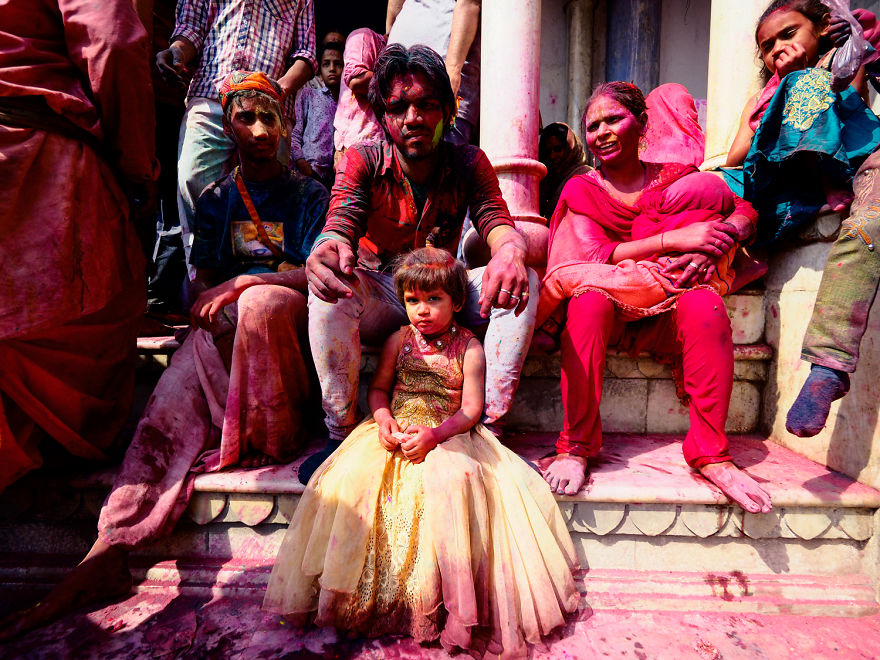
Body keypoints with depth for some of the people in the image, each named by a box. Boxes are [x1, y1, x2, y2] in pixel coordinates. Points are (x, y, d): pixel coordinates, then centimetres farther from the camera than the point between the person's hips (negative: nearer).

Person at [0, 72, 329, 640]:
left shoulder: (310, 195, 7)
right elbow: (206, 282, 11)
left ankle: (274, 442, -20)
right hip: (225, 327, 3)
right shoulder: (215, 200, 17)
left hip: (293, 322, -2)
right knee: (178, 390, -26)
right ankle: (110, 548, -29)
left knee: (260, 304, -37)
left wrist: (245, 283, -19)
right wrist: (211, 304, -14)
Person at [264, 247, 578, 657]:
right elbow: (378, 387, 12)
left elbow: (471, 408, -4)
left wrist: (435, 433, -19)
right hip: (395, 431, 4)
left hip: (448, 435, -3)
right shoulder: (399, 340, 10)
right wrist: (384, 420, -9)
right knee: (353, 474, -21)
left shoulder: (469, 348, 0)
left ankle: (445, 597, -18)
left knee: (450, 478, -33)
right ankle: (349, 588, -5)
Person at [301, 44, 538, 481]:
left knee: (522, 281, -23)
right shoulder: (362, 161, -7)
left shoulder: (470, 163, -3)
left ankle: (488, 428, -17)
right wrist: (328, 247, -50)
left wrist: (511, 251, -42)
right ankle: (342, 433, -18)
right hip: (377, 303, -1)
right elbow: (340, 223, -23)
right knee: (329, 283, -33)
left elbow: (498, 224, -16)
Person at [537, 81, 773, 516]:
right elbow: (591, 256, -10)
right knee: (590, 299, -33)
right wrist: (674, 239, -16)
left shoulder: (676, 179, 13)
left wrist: (712, 246, -18)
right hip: (607, 316, -1)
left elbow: (746, 208, 3)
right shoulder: (581, 190, 7)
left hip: (663, 317, 2)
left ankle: (709, 452, -18)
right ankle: (575, 448, -25)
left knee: (705, 305, -28)